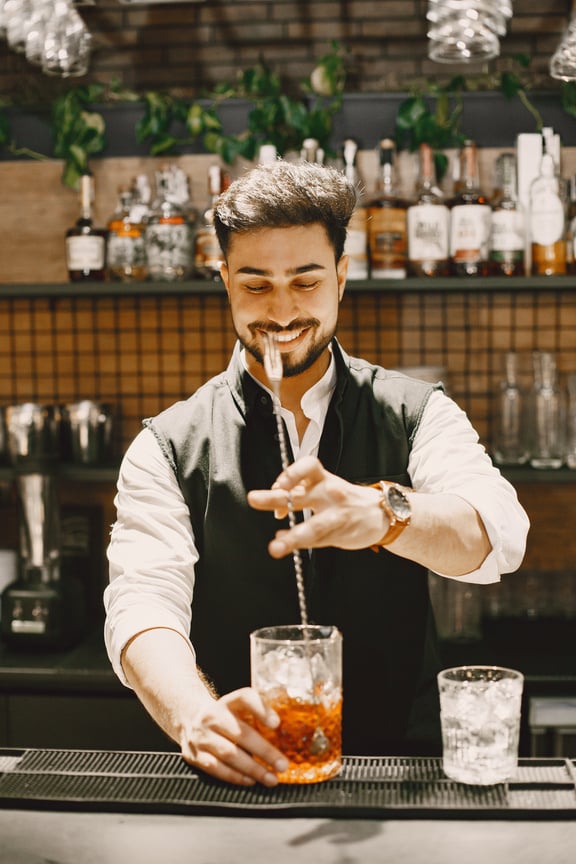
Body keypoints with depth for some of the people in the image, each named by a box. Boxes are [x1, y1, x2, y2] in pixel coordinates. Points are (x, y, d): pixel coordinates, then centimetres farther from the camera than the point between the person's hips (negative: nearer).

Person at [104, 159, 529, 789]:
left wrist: (378, 512, -35)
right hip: (242, 774, 0)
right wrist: (195, 717, -32)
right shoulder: (167, 448, 2)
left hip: (400, 774, 0)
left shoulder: (417, 416, 3)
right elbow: (142, 602, -11)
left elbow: (498, 535, -14)